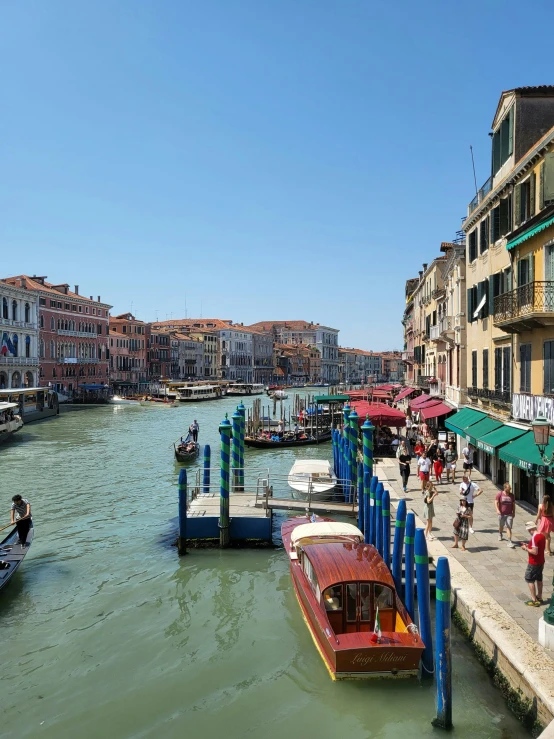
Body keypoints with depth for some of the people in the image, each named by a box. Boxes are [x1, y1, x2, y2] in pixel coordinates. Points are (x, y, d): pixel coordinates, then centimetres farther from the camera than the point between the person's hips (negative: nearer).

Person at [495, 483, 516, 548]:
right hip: (502, 514, 0)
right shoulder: (500, 494, -7)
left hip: (509, 514, 0)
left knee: (509, 527, -8)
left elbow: (513, 504, 11)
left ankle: (509, 542, -9)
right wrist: (497, 510, -22)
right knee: (501, 526, 19)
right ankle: (500, 534, 49)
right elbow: (496, 502, -9)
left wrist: (514, 512, 9)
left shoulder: (512, 495, 2)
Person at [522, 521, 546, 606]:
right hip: (541, 562, 9)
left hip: (533, 563, -9)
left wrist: (526, 548, -13)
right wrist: (529, 546, 10)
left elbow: (535, 552, -27)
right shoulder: (542, 536, 2)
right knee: (539, 579, 21)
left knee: (529, 579, 2)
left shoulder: (534, 538, -25)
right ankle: (539, 597, 34)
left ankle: (534, 600, 3)